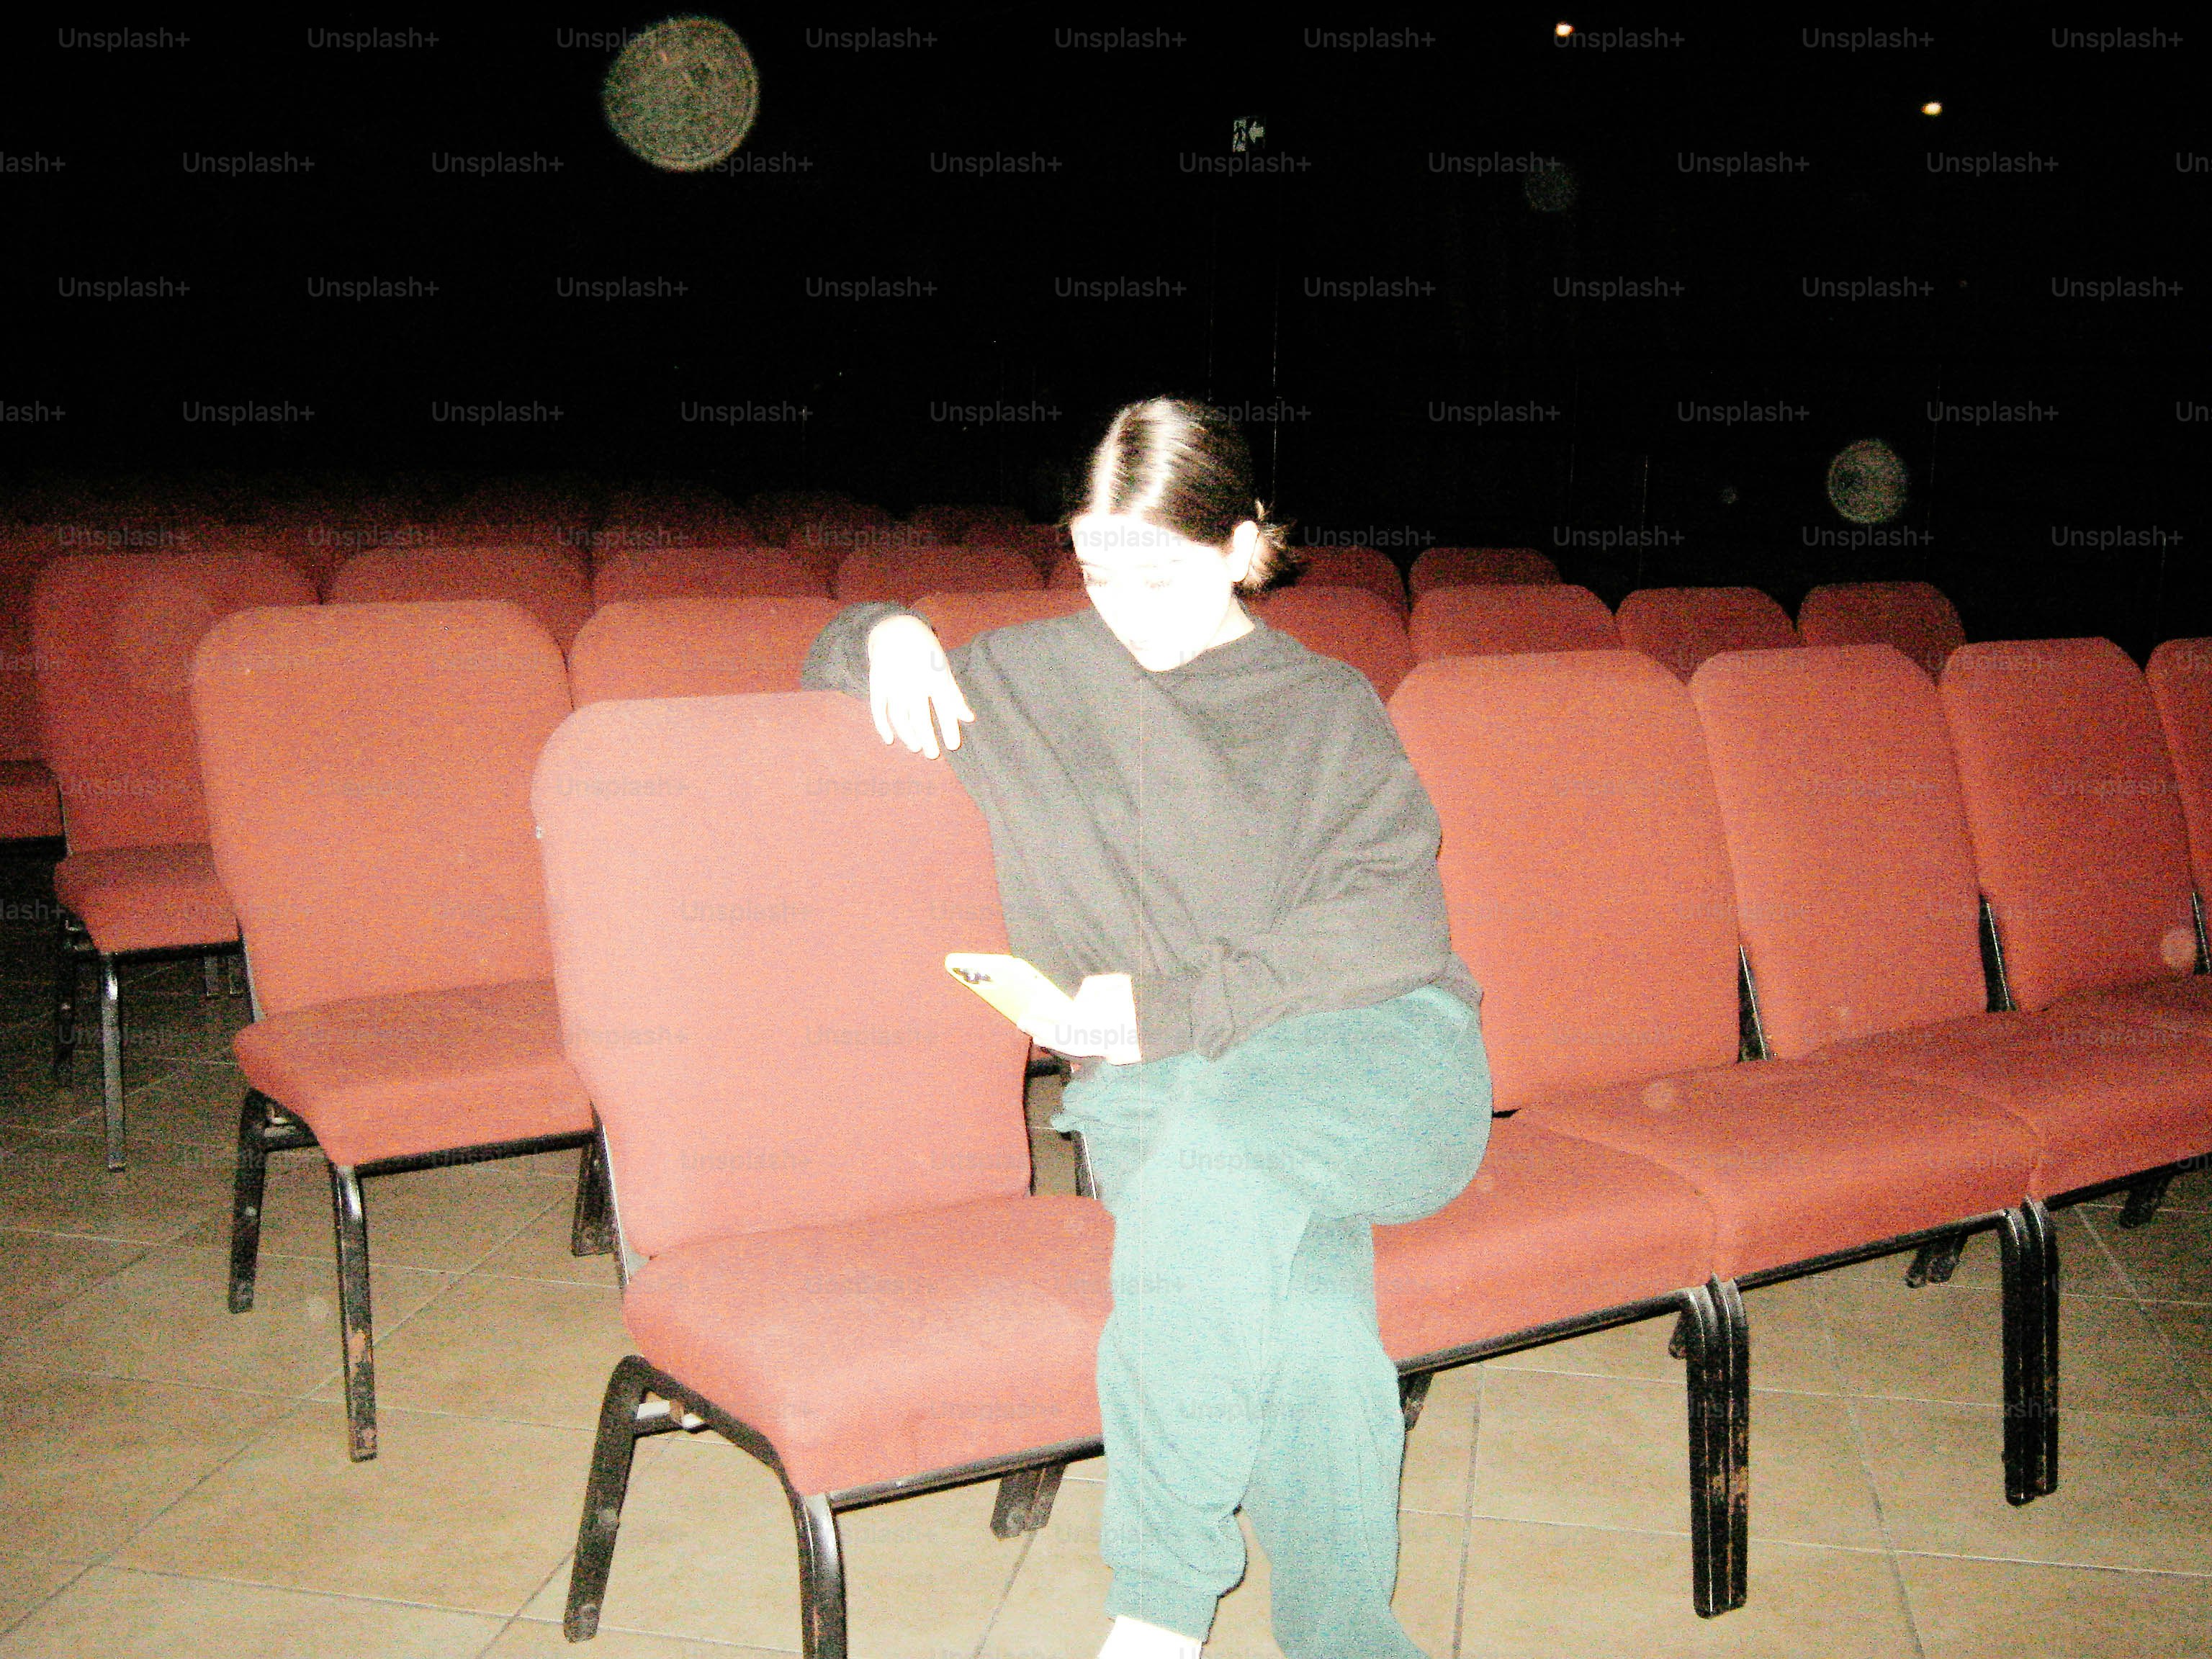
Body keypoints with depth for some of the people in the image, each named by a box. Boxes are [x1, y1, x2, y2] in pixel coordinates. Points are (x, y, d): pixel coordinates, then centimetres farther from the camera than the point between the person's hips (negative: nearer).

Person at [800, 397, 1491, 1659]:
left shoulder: (1332, 709, 14)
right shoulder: (1036, 678, 18)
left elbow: (1391, 924, -1)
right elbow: (838, 679, 34)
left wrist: (1173, 1006, -11)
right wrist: (883, 634, 9)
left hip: (1377, 1046, 0)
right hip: (1152, 1087, 1)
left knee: (1220, 1124, -38)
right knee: (1307, 1324, -35)